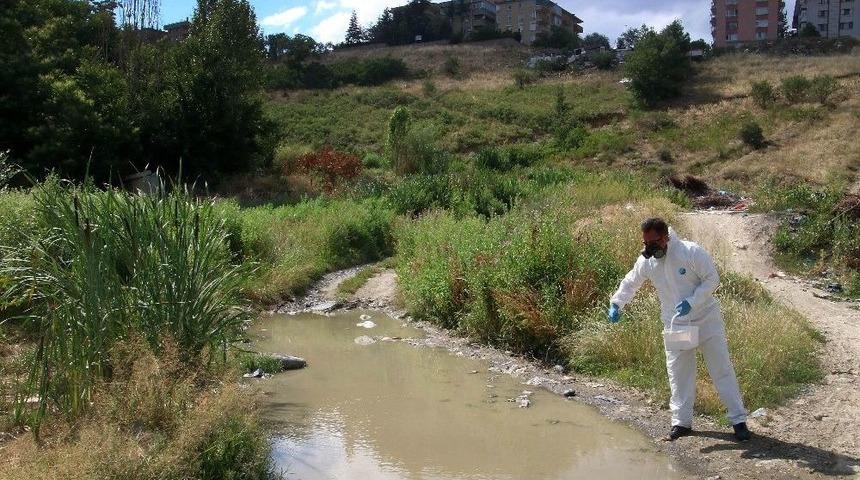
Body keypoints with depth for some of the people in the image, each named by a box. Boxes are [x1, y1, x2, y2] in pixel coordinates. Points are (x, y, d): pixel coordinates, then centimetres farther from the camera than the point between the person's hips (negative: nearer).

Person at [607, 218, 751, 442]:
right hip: (674, 323, 4)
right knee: (678, 373, 7)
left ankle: (739, 420, 8)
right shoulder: (646, 261, -6)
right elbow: (630, 283, 10)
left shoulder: (691, 252, -21)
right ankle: (682, 422, 19)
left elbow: (712, 279, -15)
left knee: (721, 368, 0)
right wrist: (616, 304, -5)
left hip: (706, 318, -4)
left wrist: (691, 302, -25)